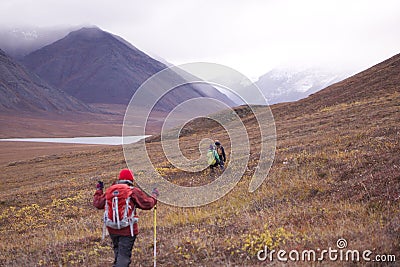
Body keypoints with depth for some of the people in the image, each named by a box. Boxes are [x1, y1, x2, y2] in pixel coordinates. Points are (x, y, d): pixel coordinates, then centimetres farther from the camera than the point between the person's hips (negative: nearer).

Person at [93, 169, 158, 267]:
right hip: (127, 229, -5)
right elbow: (148, 204, -5)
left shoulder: (109, 190, 4)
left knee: (118, 251, 24)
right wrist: (154, 196, 15)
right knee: (124, 255, -3)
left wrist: (98, 190, 31)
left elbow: (97, 203, 14)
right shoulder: (134, 191, -9)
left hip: (112, 229, 5)